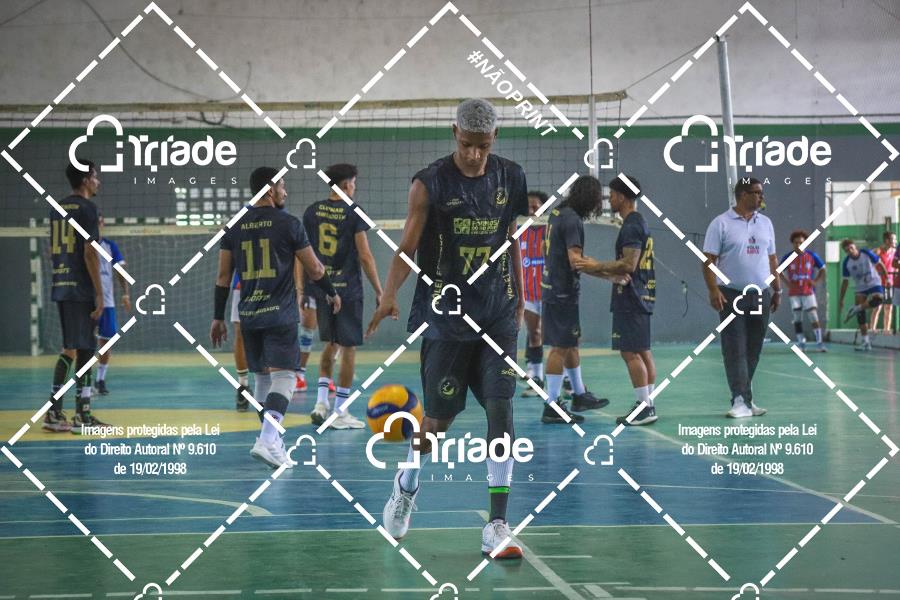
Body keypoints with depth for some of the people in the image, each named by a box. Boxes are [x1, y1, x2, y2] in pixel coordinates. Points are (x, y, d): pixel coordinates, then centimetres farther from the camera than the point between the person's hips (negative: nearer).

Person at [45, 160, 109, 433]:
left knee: (69, 349, 14)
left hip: (61, 288, 8)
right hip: (81, 289, -8)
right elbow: (90, 252, -15)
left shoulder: (57, 208, 15)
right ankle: (82, 417, -2)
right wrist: (99, 293, -14)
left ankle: (54, 413, 12)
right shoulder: (87, 208, -9)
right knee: (84, 350, -4)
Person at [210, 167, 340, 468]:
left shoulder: (234, 227, 8)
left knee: (261, 377, 17)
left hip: (248, 315, 5)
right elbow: (314, 268, 1)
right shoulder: (288, 223, -4)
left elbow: (223, 276, 8)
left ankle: (271, 439, 23)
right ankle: (267, 440, -25)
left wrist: (218, 317, 14)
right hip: (280, 314, -5)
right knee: (283, 377, -8)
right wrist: (332, 293, 19)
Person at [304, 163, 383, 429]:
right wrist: (379, 291, -4)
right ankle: (339, 412, 5)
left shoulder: (312, 211, 5)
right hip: (347, 289, -5)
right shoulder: (353, 213, -9)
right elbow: (365, 256, -11)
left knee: (330, 344, 20)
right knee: (348, 348, 3)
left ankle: (321, 402, 9)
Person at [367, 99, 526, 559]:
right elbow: (408, 245, -13)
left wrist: (518, 297, 19)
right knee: (439, 418, 3)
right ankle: (407, 485, 34)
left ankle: (497, 526, -6)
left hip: (497, 317, 3)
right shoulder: (430, 184, -7)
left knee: (500, 409, -8)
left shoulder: (509, 178, 6)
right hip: (444, 317, -3)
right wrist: (389, 295, -27)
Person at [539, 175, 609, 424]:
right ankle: (552, 406, -2)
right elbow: (575, 260, -26)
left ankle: (579, 394, 30)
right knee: (560, 347, -5)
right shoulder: (572, 220, -19)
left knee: (572, 343, 19)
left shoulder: (558, 213, 10)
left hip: (552, 288, 10)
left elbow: (545, 248, 21)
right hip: (563, 292, -10)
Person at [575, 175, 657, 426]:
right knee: (642, 351, 11)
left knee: (630, 352, -9)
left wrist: (598, 267, -17)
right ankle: (648, 405, 13)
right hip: (642, 295, 10)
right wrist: (605, 270, 24)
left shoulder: (631, 226, -14)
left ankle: (644, 407, -10)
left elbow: (628, 265, -22)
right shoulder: (640, 223, 18)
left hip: (630, 299, -10)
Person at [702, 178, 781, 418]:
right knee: (735, 350, -7)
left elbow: (772, 258, 19)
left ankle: (746, 398, 15)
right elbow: (709, 259, -6)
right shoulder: (721, 224, -3)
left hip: (761, 296, 5)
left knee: (753, 351, 7)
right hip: (732, 296, -5)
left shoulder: (765, 223, 13)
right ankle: (741, 401, -9)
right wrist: (714, 290, -16)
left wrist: (777, 290, 15)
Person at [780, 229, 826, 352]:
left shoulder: (812, 256, -1)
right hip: (794, 293, 1)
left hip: (808, 292, -1)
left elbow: (822, 269, 10)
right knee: (797, 318, 4)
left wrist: (816, 281, -3)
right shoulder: (788, 257, -3)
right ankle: (801, 342, 11)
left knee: (814, 316, -7)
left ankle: (819, 342, -6)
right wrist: (786, 282, -3)